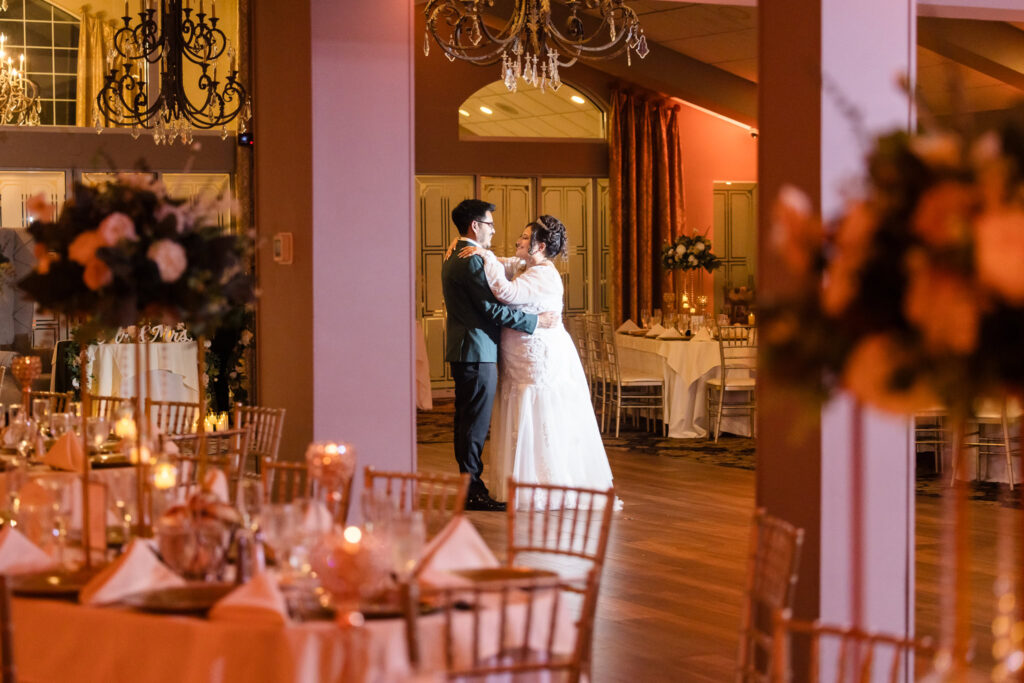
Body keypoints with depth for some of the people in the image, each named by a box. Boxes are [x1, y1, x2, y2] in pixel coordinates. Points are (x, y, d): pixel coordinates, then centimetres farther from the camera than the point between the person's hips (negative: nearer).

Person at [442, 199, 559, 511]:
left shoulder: (453, 257, 16)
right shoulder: (472, 260, -17)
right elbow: (493, 309, -20)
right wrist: (536, 321, -14)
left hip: (463, 350, 11)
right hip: (478, 351, -11)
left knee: (466, 420, 13)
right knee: (476, 422, -7)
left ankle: (468, 485, 19)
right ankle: (473, 491, -5)